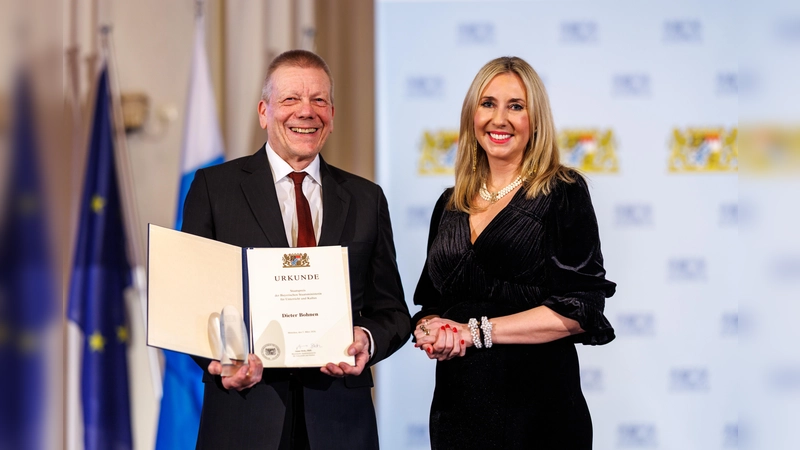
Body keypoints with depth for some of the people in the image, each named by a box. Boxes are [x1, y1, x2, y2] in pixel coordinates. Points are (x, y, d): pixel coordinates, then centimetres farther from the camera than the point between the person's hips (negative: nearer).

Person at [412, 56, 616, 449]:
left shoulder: (563, 193, -3)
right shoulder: (450, 204, 12)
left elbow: (579, 309, -12)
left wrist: (476, 331, -15)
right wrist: (430, 331, -7)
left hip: (537, 406, -4)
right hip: (457, 400, 4)